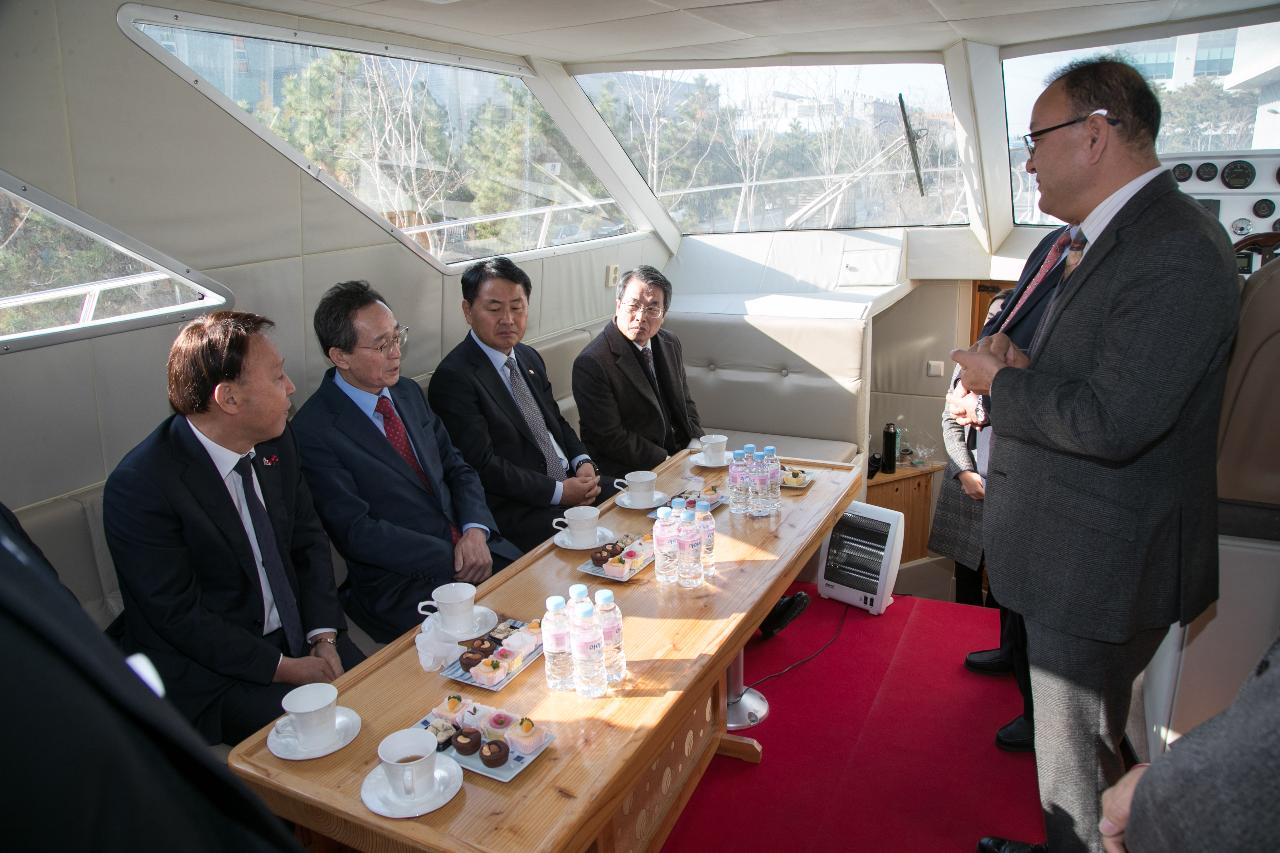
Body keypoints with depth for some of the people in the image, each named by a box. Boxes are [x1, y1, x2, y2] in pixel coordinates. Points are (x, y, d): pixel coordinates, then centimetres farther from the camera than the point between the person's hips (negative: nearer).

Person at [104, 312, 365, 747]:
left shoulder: (275, 442, -1)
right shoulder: (139, 486, -21)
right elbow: (179, 617, -17)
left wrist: (324, 638, -5)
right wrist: (284, 668, -17)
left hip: (298, 636, 6)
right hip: (210, 670, -6)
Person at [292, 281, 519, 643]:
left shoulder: (408, 392, 11)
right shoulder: (313, 432, -11)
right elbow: (357, 531, -14)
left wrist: (475, 531, -7)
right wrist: (452, 559, -18)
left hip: (471, 545, 7)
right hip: (399, 585, -7)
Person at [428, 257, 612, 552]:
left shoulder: (530, 357, 14)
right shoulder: (453, 378, -14)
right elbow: (483, 465, -18)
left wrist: (583, 462, 0)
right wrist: (559, 492, -17)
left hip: (571, 482, 9)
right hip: (516, 511, -8)